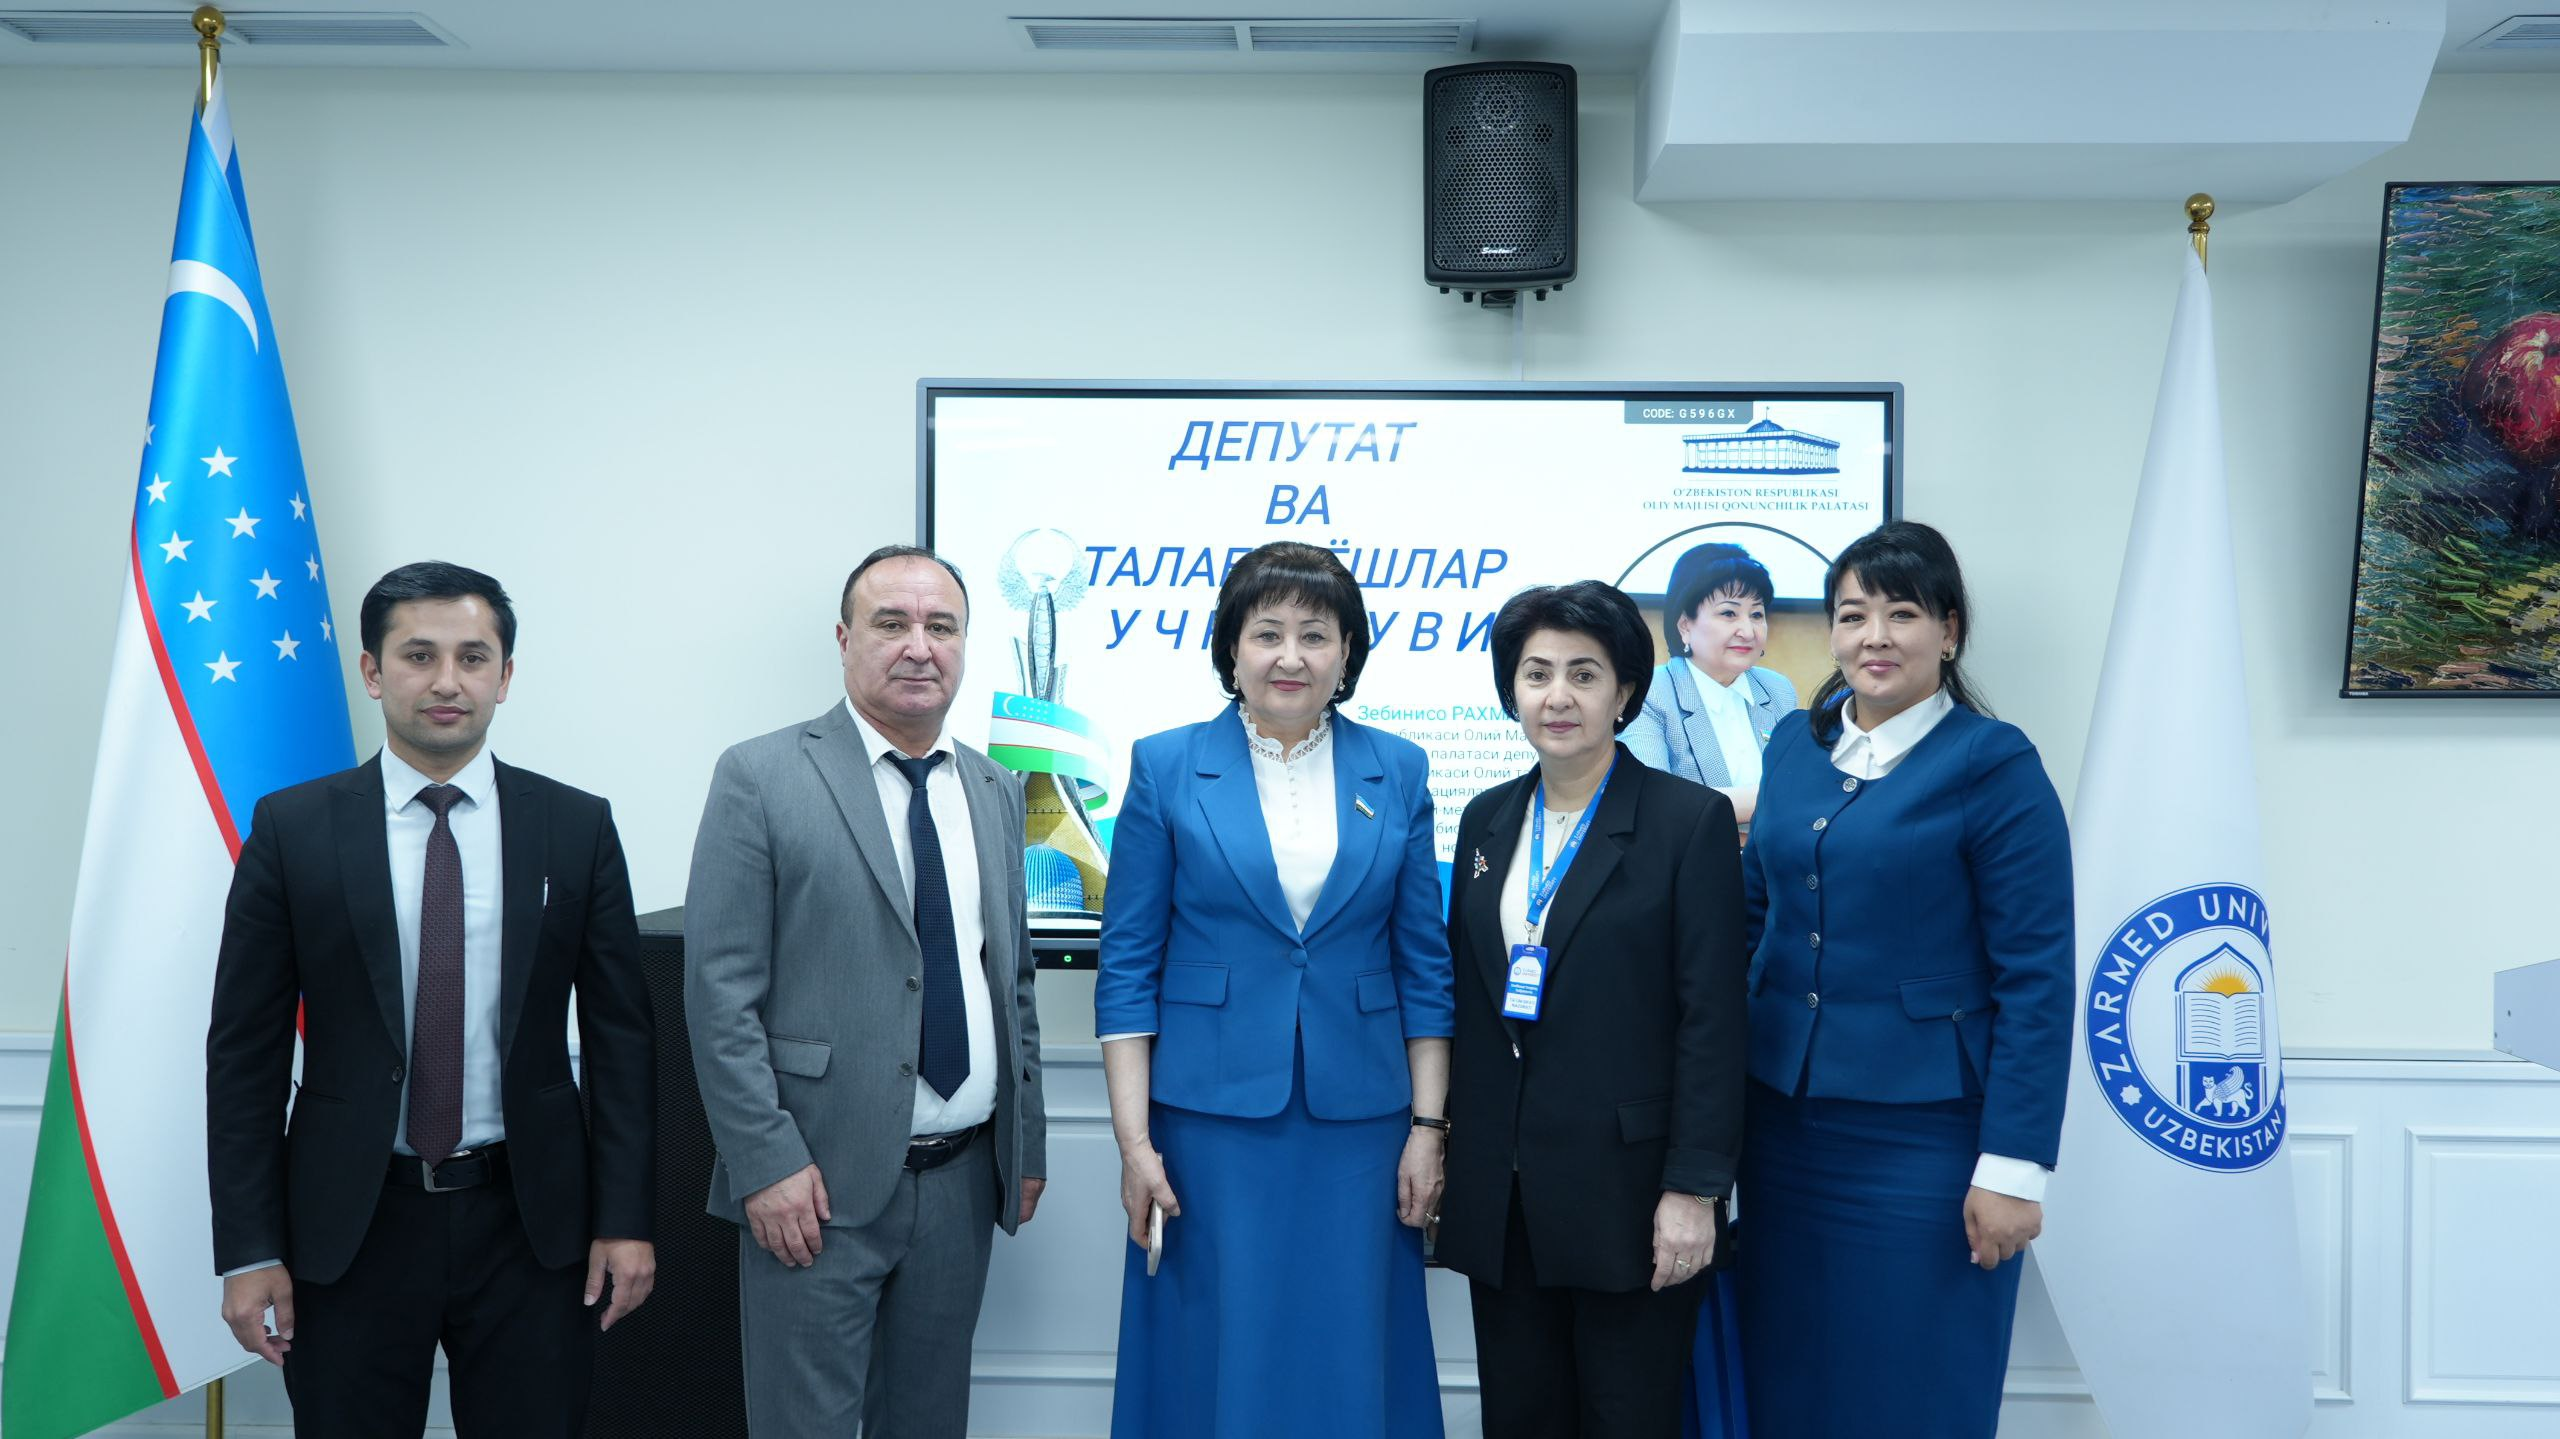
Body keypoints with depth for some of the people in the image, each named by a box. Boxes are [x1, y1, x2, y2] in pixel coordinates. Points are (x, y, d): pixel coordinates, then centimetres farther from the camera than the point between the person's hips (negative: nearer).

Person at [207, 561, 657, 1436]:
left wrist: (624, 1217, -2)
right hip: (351, 1224, 0)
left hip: (530, 1222, 1)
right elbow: (246, 1050, 0)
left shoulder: (577, 827, 0)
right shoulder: (292, 829, -1)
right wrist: (248, 1249, -3)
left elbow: (617, 1034, 2)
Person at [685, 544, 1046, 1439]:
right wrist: (765, 1162, -15)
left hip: (962, 1179, 5)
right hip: (818, 1182, -5)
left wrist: (1028, 1143, 14)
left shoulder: (996, 793, 11)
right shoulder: (761, 779, -6)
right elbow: (719, 992, -10)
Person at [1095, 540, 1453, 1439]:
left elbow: (1424, 966, 7)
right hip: (1211, 1118, -1)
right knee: (1215, 1364, 5)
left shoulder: (1397, 773, 5)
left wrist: (1427, 1127, 2)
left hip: (1357, 1125, 2)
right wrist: (1134, 1139, -6)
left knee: (1349, 1367, 8)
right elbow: (1127, 966, -1)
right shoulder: (1167, 767, -1)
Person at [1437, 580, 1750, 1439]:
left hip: (1627, 1180, -5)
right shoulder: (1487, 819, 9)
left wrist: (1694, 1188, -13)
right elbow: (1464, 997, 13)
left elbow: (1712, 1019, -10)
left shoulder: (1691, 820, -7)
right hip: (1500, 1187, 5)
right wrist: (1444, 1156, 11)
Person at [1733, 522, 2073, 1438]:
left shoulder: (1993, 766, -9)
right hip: (1785, 1118, 5)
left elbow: (2035, 979, -11)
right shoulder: (1796, 745, 7)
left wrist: (2013, 1167, -14)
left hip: (1923, 1131, -5)